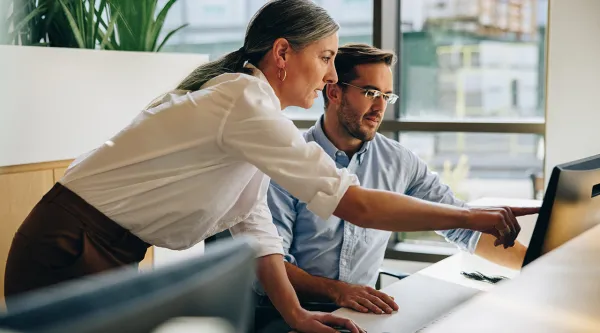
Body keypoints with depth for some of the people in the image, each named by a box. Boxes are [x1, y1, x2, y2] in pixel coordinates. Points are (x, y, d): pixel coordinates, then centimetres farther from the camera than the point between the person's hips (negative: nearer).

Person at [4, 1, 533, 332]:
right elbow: (355, 204, -25)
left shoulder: (245, 105, 8)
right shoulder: (245, 105, -23)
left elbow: (253, 224, 5)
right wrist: (473, 218, -17)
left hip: (105, 258, 9)